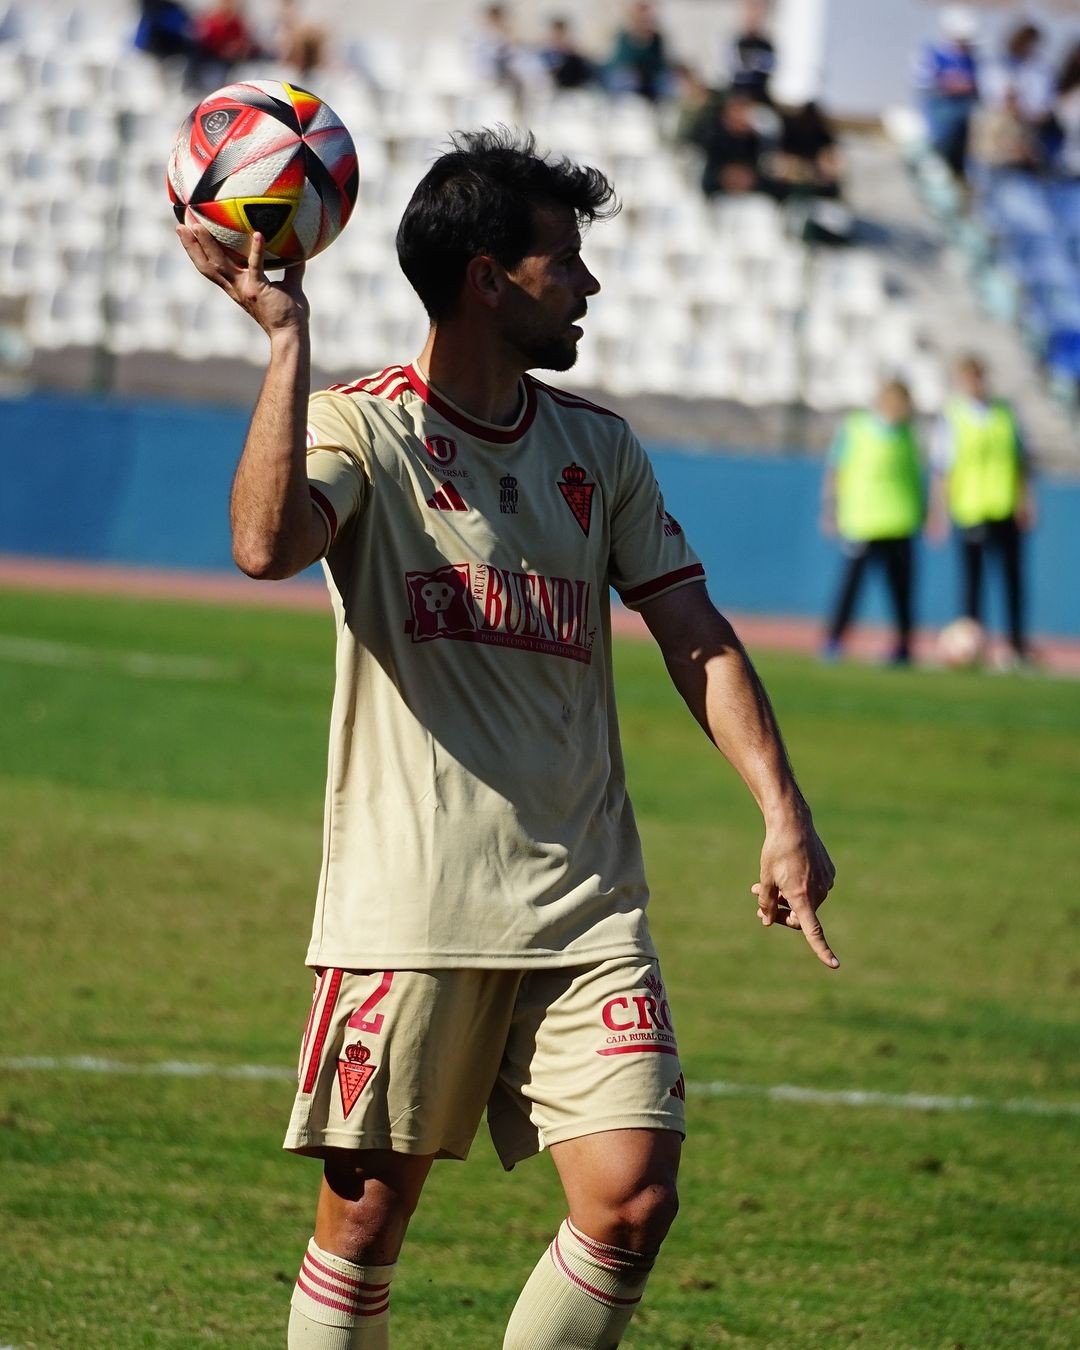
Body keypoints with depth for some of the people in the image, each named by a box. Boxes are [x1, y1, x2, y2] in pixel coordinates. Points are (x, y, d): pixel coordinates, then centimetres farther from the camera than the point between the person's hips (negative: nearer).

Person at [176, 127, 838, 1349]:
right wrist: (285, 336, -22)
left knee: (632, 1201, -8)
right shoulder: (361, 428, -3)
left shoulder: (597, 448, 14)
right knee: (367, 1215, 1)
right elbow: (266, 544, -24)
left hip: (584, 904, 4)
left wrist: (782, 813, 0)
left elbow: (695, 636, 12)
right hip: (408, 910, -4)